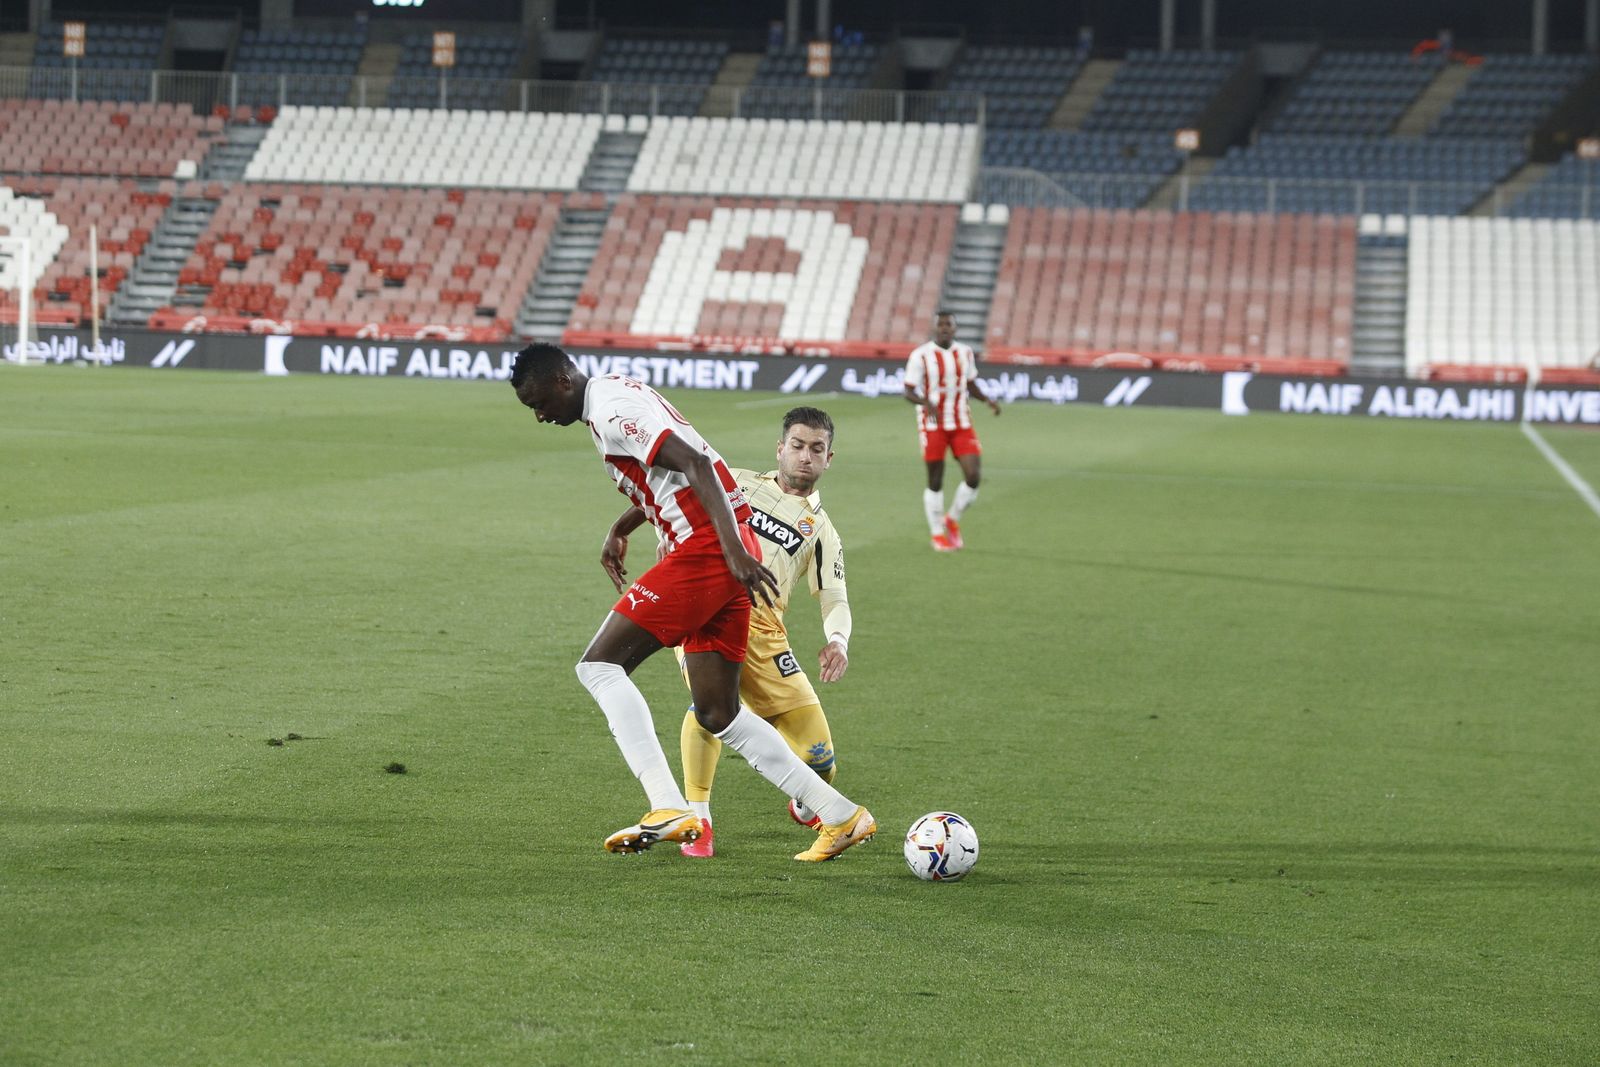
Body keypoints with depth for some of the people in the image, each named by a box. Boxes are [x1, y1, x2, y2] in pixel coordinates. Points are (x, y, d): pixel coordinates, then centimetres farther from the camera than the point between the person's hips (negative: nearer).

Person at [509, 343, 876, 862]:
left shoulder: (609, 411, -11)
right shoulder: (618, 397, 21)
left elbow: (694, 464, -21)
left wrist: (734, 550, -27)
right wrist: (618, 531, 42)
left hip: (705, 549, -10)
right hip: (725, 551, 10)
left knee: (599, 665, -8)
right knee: (717, 713, 12)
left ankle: (667, 808, -19)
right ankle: (840, 815, 13)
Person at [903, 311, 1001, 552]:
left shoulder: (965, 353, 6)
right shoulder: (921, 355, -9)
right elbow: (909, 392, -9)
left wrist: (987, 400, 0)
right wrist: (926, 403, -29)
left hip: (962, 424, 4)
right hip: (932, 425, -4)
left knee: (973, 476, -7)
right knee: (935, 482, 2)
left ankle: (953, 521, 17)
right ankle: (938, 534, 17)